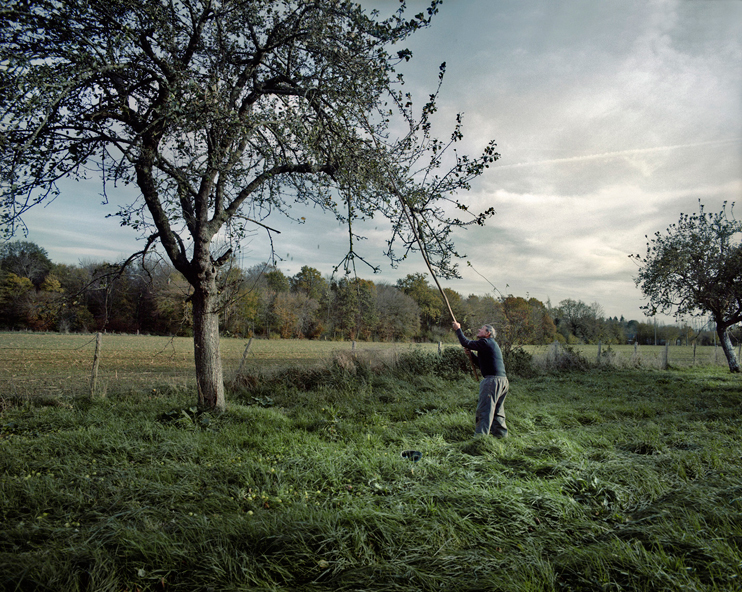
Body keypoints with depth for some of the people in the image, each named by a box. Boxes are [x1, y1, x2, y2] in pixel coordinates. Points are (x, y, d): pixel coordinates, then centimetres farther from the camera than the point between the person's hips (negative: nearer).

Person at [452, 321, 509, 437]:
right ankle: (500, 433, 21)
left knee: (485, 409, -9)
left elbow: (466, 343, -9)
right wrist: (471, 353, 21)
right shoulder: (492, 344, 23)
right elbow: (482, 363, 29)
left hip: (493, 380, -10)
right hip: (503, 380, 10)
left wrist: (458, 329, 3)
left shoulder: (486, 342, -7)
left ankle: (480, 435, -9)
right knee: (497, 410, 16)